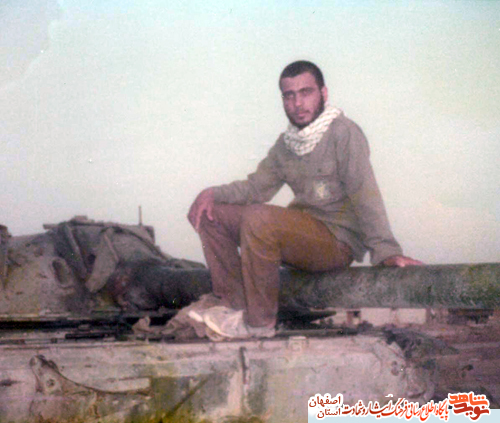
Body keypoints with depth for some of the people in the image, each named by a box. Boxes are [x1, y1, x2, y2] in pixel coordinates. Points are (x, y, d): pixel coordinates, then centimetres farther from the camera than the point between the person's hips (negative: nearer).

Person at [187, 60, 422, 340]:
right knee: (210, 213, 2)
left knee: (258, 218, -32)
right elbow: (257, 186, 15)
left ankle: (259, 322, -20)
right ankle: (235, 304, -3)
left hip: (337, 240, -8)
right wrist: (213, 193, -4)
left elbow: (365, 196, -21)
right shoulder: (286, 143, 13)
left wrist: (386, 251, -30)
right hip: (301, 230, 8)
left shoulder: (343, 133, -11)